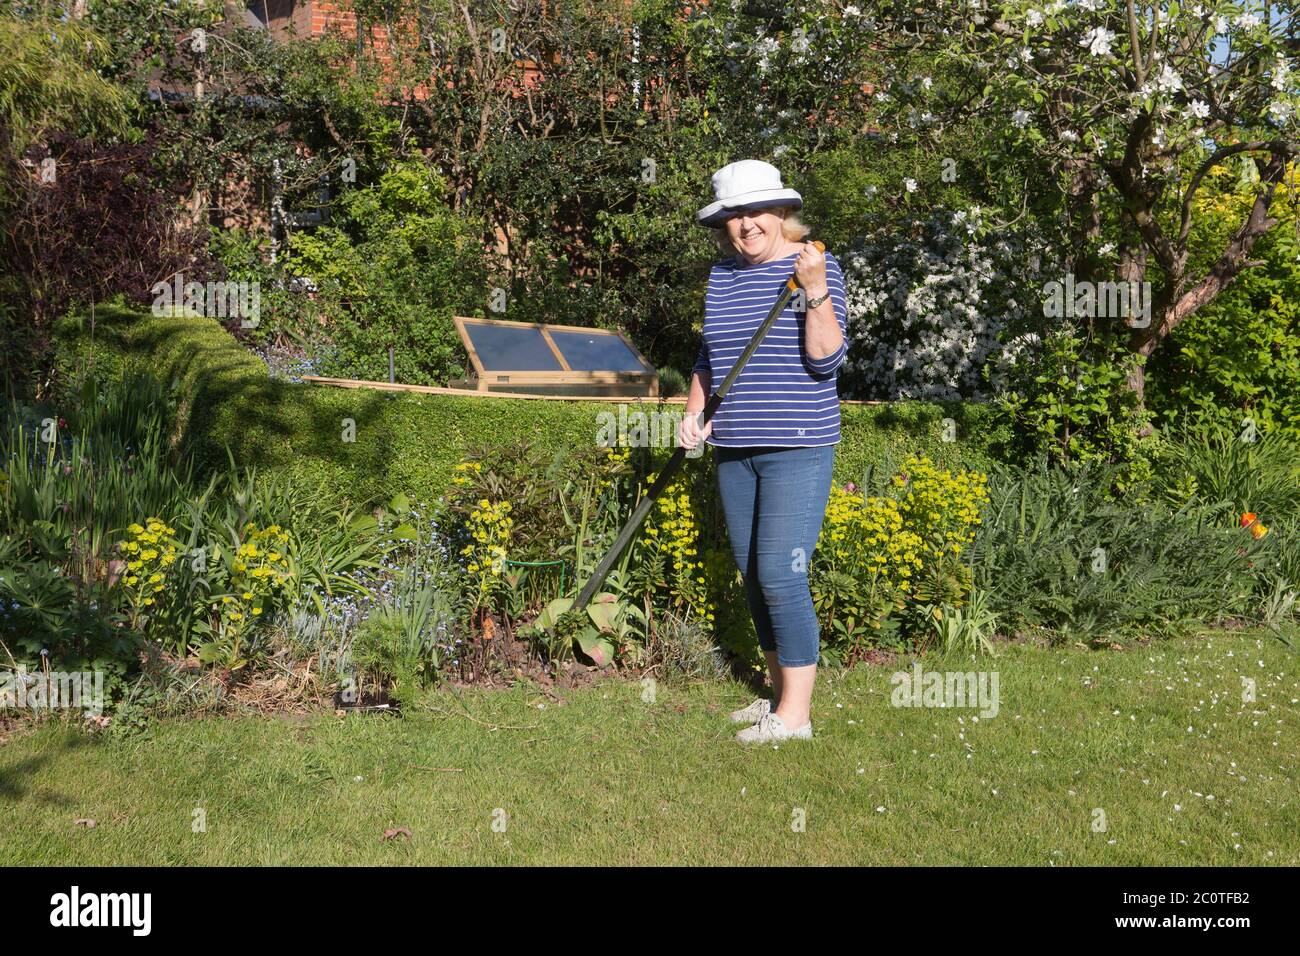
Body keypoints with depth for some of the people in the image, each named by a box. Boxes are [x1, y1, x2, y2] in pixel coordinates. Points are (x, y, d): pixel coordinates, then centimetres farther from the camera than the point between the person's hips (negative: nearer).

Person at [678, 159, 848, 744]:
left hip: (797, 448, -7)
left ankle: (795, 713, 2)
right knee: (752, 575, 12)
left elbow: (827, 360, -14)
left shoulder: (815, 266, -7)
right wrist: (694, 411, 6)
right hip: (734, 449, 7)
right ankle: (779, 690, 26)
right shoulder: (721, 277, 12)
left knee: (780, 576, -10)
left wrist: (815, 290, -24)